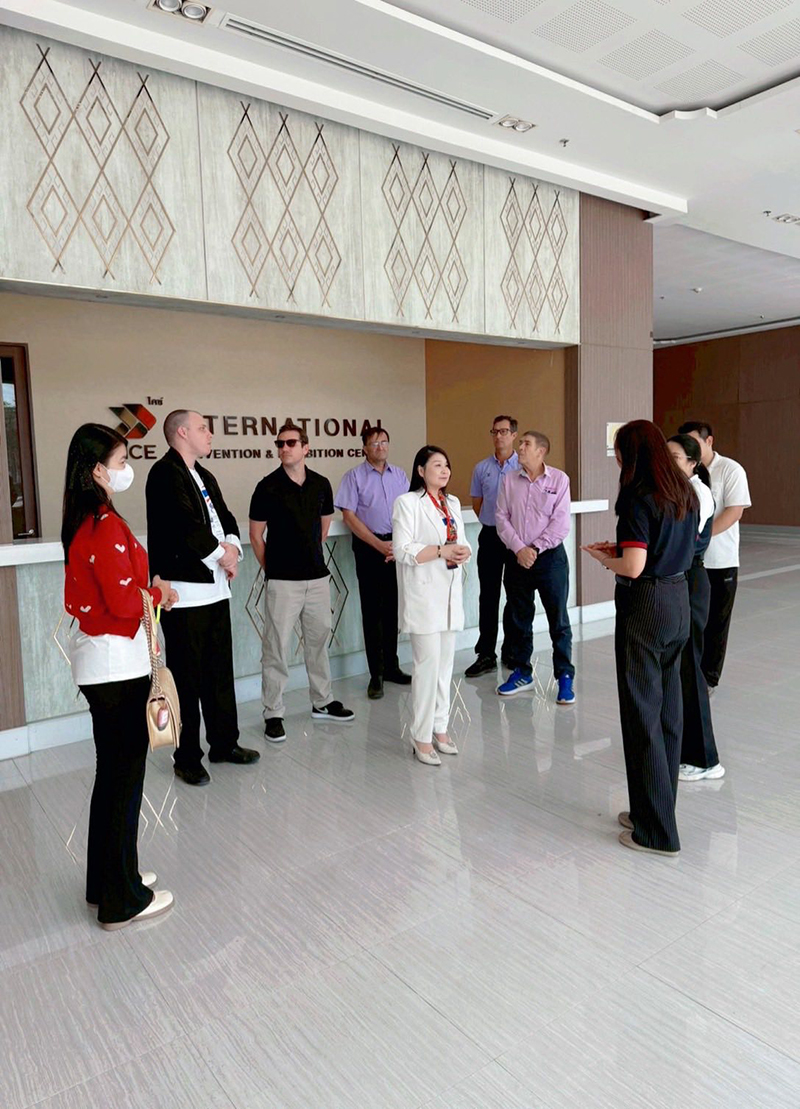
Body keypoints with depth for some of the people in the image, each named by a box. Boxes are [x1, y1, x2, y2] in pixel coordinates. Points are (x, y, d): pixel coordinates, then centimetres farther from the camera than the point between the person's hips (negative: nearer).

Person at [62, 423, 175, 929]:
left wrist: (149, 590, 6)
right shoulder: (108, 526, -20)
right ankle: (123, 901, 17)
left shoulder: (82, 523, 10)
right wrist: (160, 592, -5)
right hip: (118, 663, -10)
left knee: (111, 773, 19)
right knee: (126, 778, 2)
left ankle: (106, 882, 34)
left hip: (97, 661, 10)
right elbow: (124, 601, -22)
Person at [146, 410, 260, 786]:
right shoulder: (165, 473, -11)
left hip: (216, 588, 9)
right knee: (187, 678, 1)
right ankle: (187, 758, 13)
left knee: (220, 670, 16)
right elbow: (186, 526, -21)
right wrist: (220, 555, -10)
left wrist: (232, 546, -4)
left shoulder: (204, 476, 18)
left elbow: (224, 516, 16)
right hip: (185, 592, -9)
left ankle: (224, 743, 29)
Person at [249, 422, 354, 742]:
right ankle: (273, 714, 11)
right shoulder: (268, 487, -7)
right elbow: (256, 535, -1)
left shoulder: (321, 484, 5)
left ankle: (322, 702, 30)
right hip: (282, 580, -4)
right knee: (276, 646, 0)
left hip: (317, 576, 5)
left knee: (318, 640, 15)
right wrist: (271, 568, 4)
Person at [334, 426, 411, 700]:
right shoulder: (354, 476, -1)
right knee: (372, 611, 1)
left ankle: (391, 666, 23)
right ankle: (376, 675, 8)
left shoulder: (400, 475, 10)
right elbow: (348, 515, -7)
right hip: (368, 547, -3)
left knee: (393, 609, 11)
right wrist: (380, 545, -12)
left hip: (398, 546, 4)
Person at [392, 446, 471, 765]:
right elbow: (403, 550, -13)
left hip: (450, 593, 7)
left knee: (445, 663, 11)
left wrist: (463, 552, -3)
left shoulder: (453, 503, 16)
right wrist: (442, 551, -19)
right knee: (427, 663, -7)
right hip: (423, 593, -7)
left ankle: (440, 728, 24)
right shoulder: (407, 503, -7)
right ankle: (422, 737, 4)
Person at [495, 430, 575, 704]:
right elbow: (502, 518, 1)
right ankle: (521, 672, 26)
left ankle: (565, 676, 12)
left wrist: (535, 549, -12)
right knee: (518, 619, 12)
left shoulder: (559, 479, -4)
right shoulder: (509, 480, 5)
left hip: (550, 556, -3)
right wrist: (519, 549, -10)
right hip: (516, 558, 3)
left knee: (558, 620, 1)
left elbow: (560, 523, -8)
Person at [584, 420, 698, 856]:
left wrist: (603, 558, -2)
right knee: (668, 710, 15)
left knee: (642, 713, 1)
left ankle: (657, 831, 10)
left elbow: (633, 567, -22)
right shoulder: (684, 492, 9)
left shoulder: (638, 497, -17)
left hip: (644, 606, -9)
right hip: (679, 599, 9)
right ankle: (655, 811, 29)